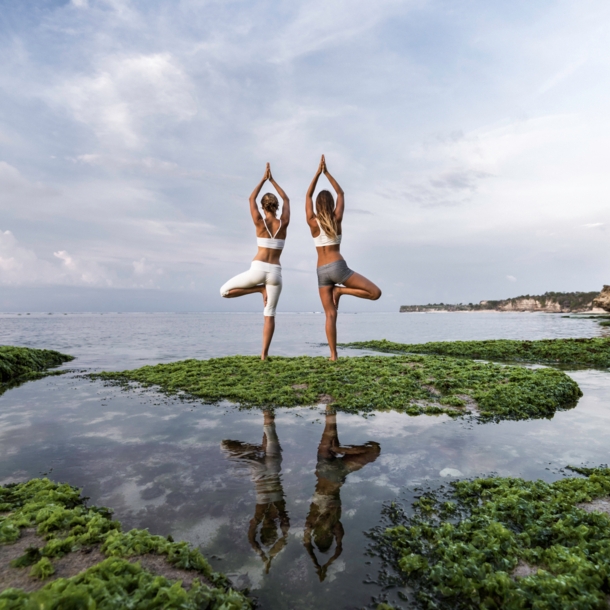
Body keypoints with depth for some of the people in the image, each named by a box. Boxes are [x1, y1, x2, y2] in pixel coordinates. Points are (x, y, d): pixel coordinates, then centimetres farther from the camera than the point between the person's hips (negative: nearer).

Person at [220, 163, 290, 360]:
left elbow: (251, 199, 16)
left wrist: (263, 179, 22)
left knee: (224, 291, 15)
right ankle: (264, 354, 3)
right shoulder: (284, 223, 3)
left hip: (258, 269, -2)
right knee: (269, 314, 8)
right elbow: (286, 200, 21)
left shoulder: (260, 222, -1)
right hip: (275, 272, 3)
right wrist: (272, 180, 26)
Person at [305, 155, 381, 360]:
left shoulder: (312, 222, 2)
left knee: (330, 314, 4)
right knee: (375, 293, 4)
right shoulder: (336, 219, 0)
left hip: (322, 271, 3)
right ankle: (341, 290, -8)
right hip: (338, 267, -3)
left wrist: (318, 172, 18)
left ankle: (333, 355, -1)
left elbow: (308, 196, 16)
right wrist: (327, 173, 17)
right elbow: (341, 193, 14)